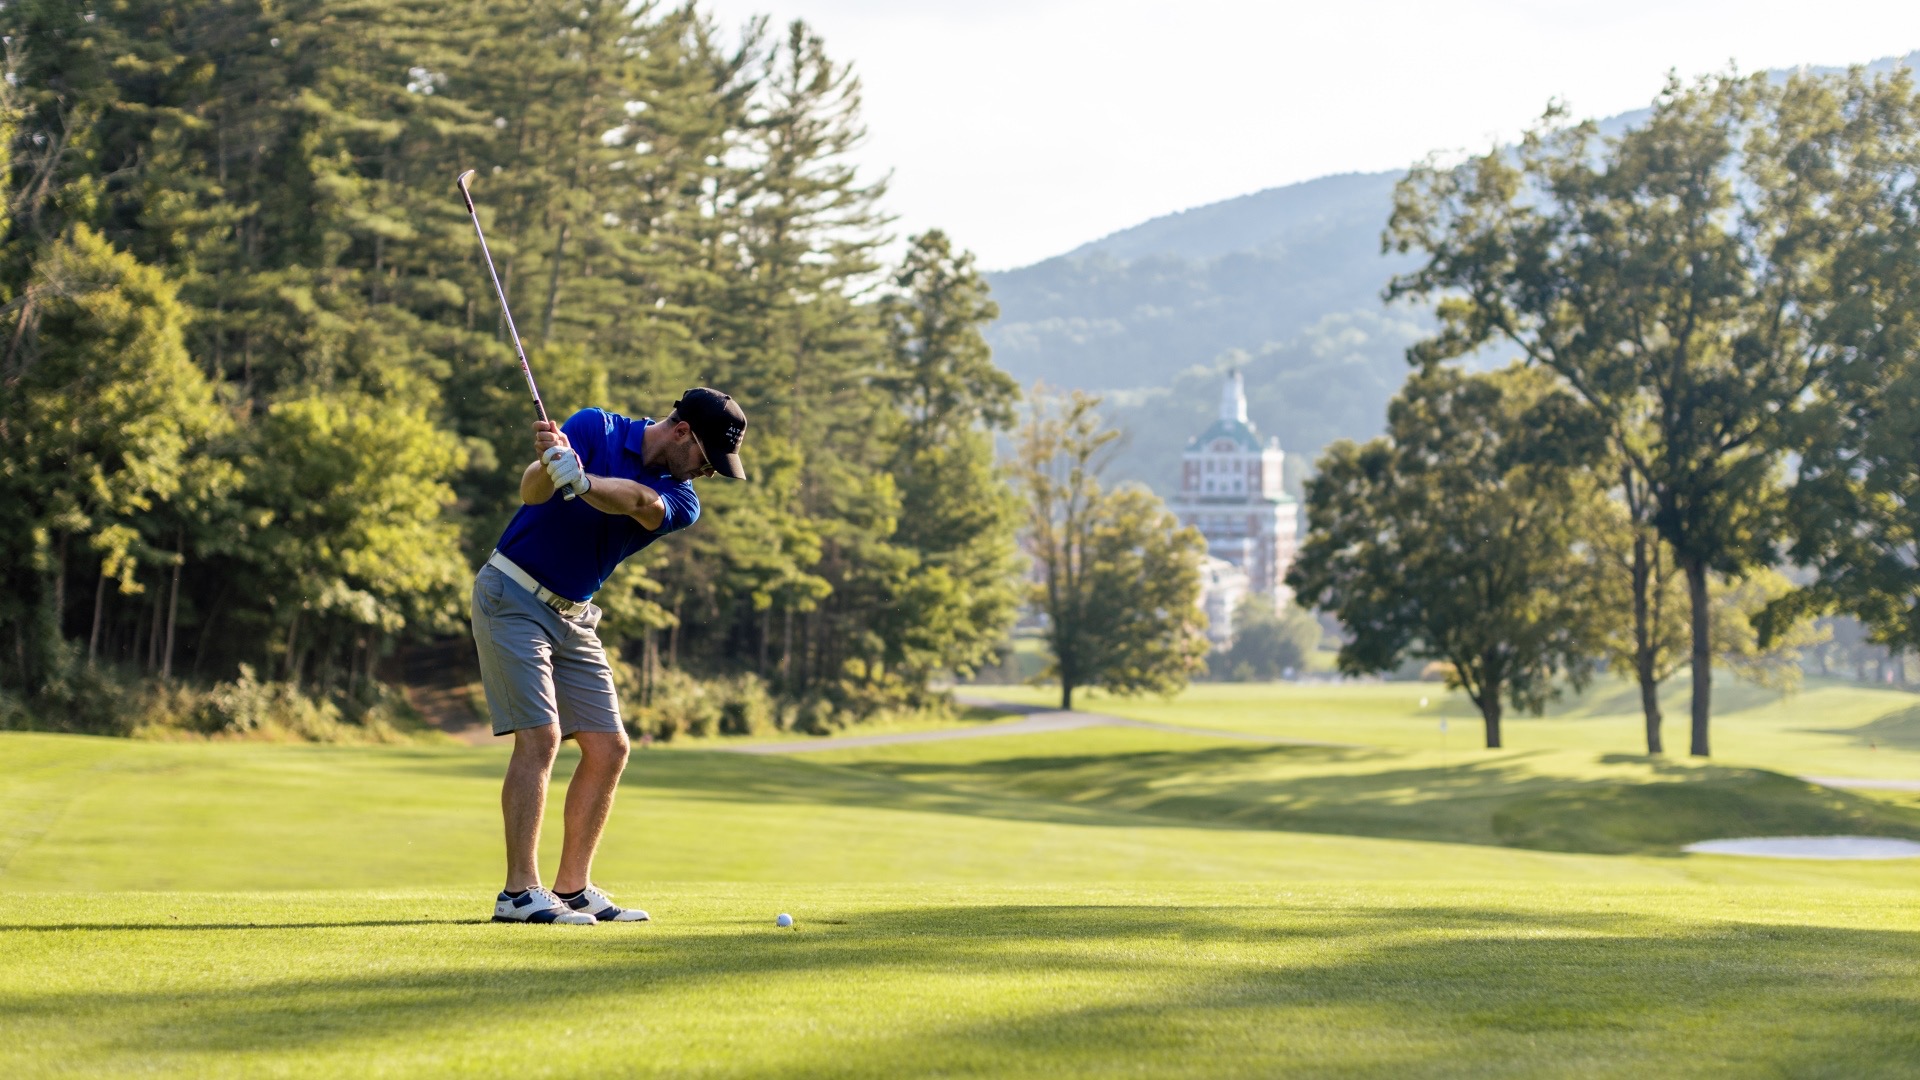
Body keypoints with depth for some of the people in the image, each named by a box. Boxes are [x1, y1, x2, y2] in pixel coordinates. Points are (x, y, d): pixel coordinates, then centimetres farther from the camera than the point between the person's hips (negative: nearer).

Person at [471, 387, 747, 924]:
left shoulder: (680, 501, -1)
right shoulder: (596, 428, -10)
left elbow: (642, 502, -25)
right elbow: (531, 489, -23)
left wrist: (577, 480, -45)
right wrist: (549, 465, -47)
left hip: (572, 617, 7)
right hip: (512, 594, -7)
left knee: (609, 749, 3)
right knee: (540, 736, -16)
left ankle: (572, 888, 10)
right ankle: (520, 892, -17)